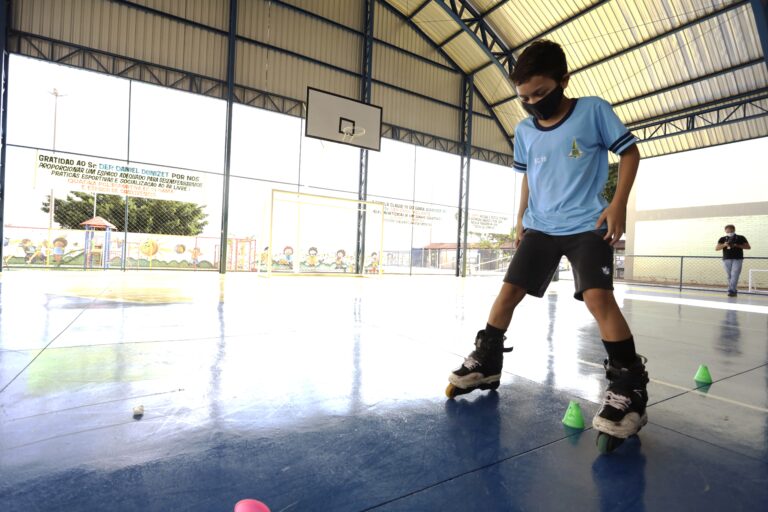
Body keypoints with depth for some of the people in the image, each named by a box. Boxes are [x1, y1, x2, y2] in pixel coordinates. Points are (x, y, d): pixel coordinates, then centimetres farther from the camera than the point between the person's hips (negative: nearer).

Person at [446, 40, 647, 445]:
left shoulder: (594, 110, -5)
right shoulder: (524, 131, 7)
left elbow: (630, 151, 1)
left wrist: (619, 203, -10)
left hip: (588, 226, -4)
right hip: (539, 227, 4)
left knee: (598, 296, -21)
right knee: (508, 292, 0)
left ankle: (628, 389, -5)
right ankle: (485, 364, 14)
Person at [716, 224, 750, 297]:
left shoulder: (740, 238, 7)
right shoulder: (723, 239, 9)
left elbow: (748, 247, 6)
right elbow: (716, 248, 1)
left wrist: (738, 246, -10)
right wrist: (724, 245, -17)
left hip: (737, 259, -2)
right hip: (726, 259, 2)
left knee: (734, 275, -13)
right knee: (729, 276, 4)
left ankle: (731, 291, -17)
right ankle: (734, 291, 15)